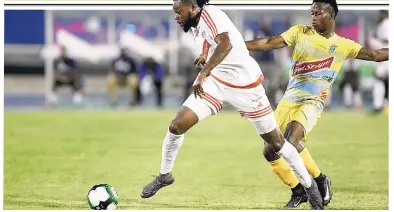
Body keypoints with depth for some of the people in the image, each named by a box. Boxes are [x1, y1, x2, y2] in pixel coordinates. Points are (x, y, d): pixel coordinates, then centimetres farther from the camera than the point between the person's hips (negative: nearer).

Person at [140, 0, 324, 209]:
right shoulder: (197, 24, 4)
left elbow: (226, 44, -39)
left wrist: (203, 73, -42)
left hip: (246, 85, -7)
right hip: (215, 81, 7)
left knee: (276, 142, 2)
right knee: (177, 125, -8)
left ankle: (309, 185, 19)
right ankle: (164, 176, 13)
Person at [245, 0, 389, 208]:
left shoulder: (343, 45, 2)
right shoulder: (300, 32, 4)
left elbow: (375, 55, 4)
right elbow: (269, 43, -2)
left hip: (312, 103, -4)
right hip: (289, 100, 4)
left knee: (291, 142, -28)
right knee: (270, 151, -2)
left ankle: (320, 181, -7)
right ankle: (298, 191, 16)